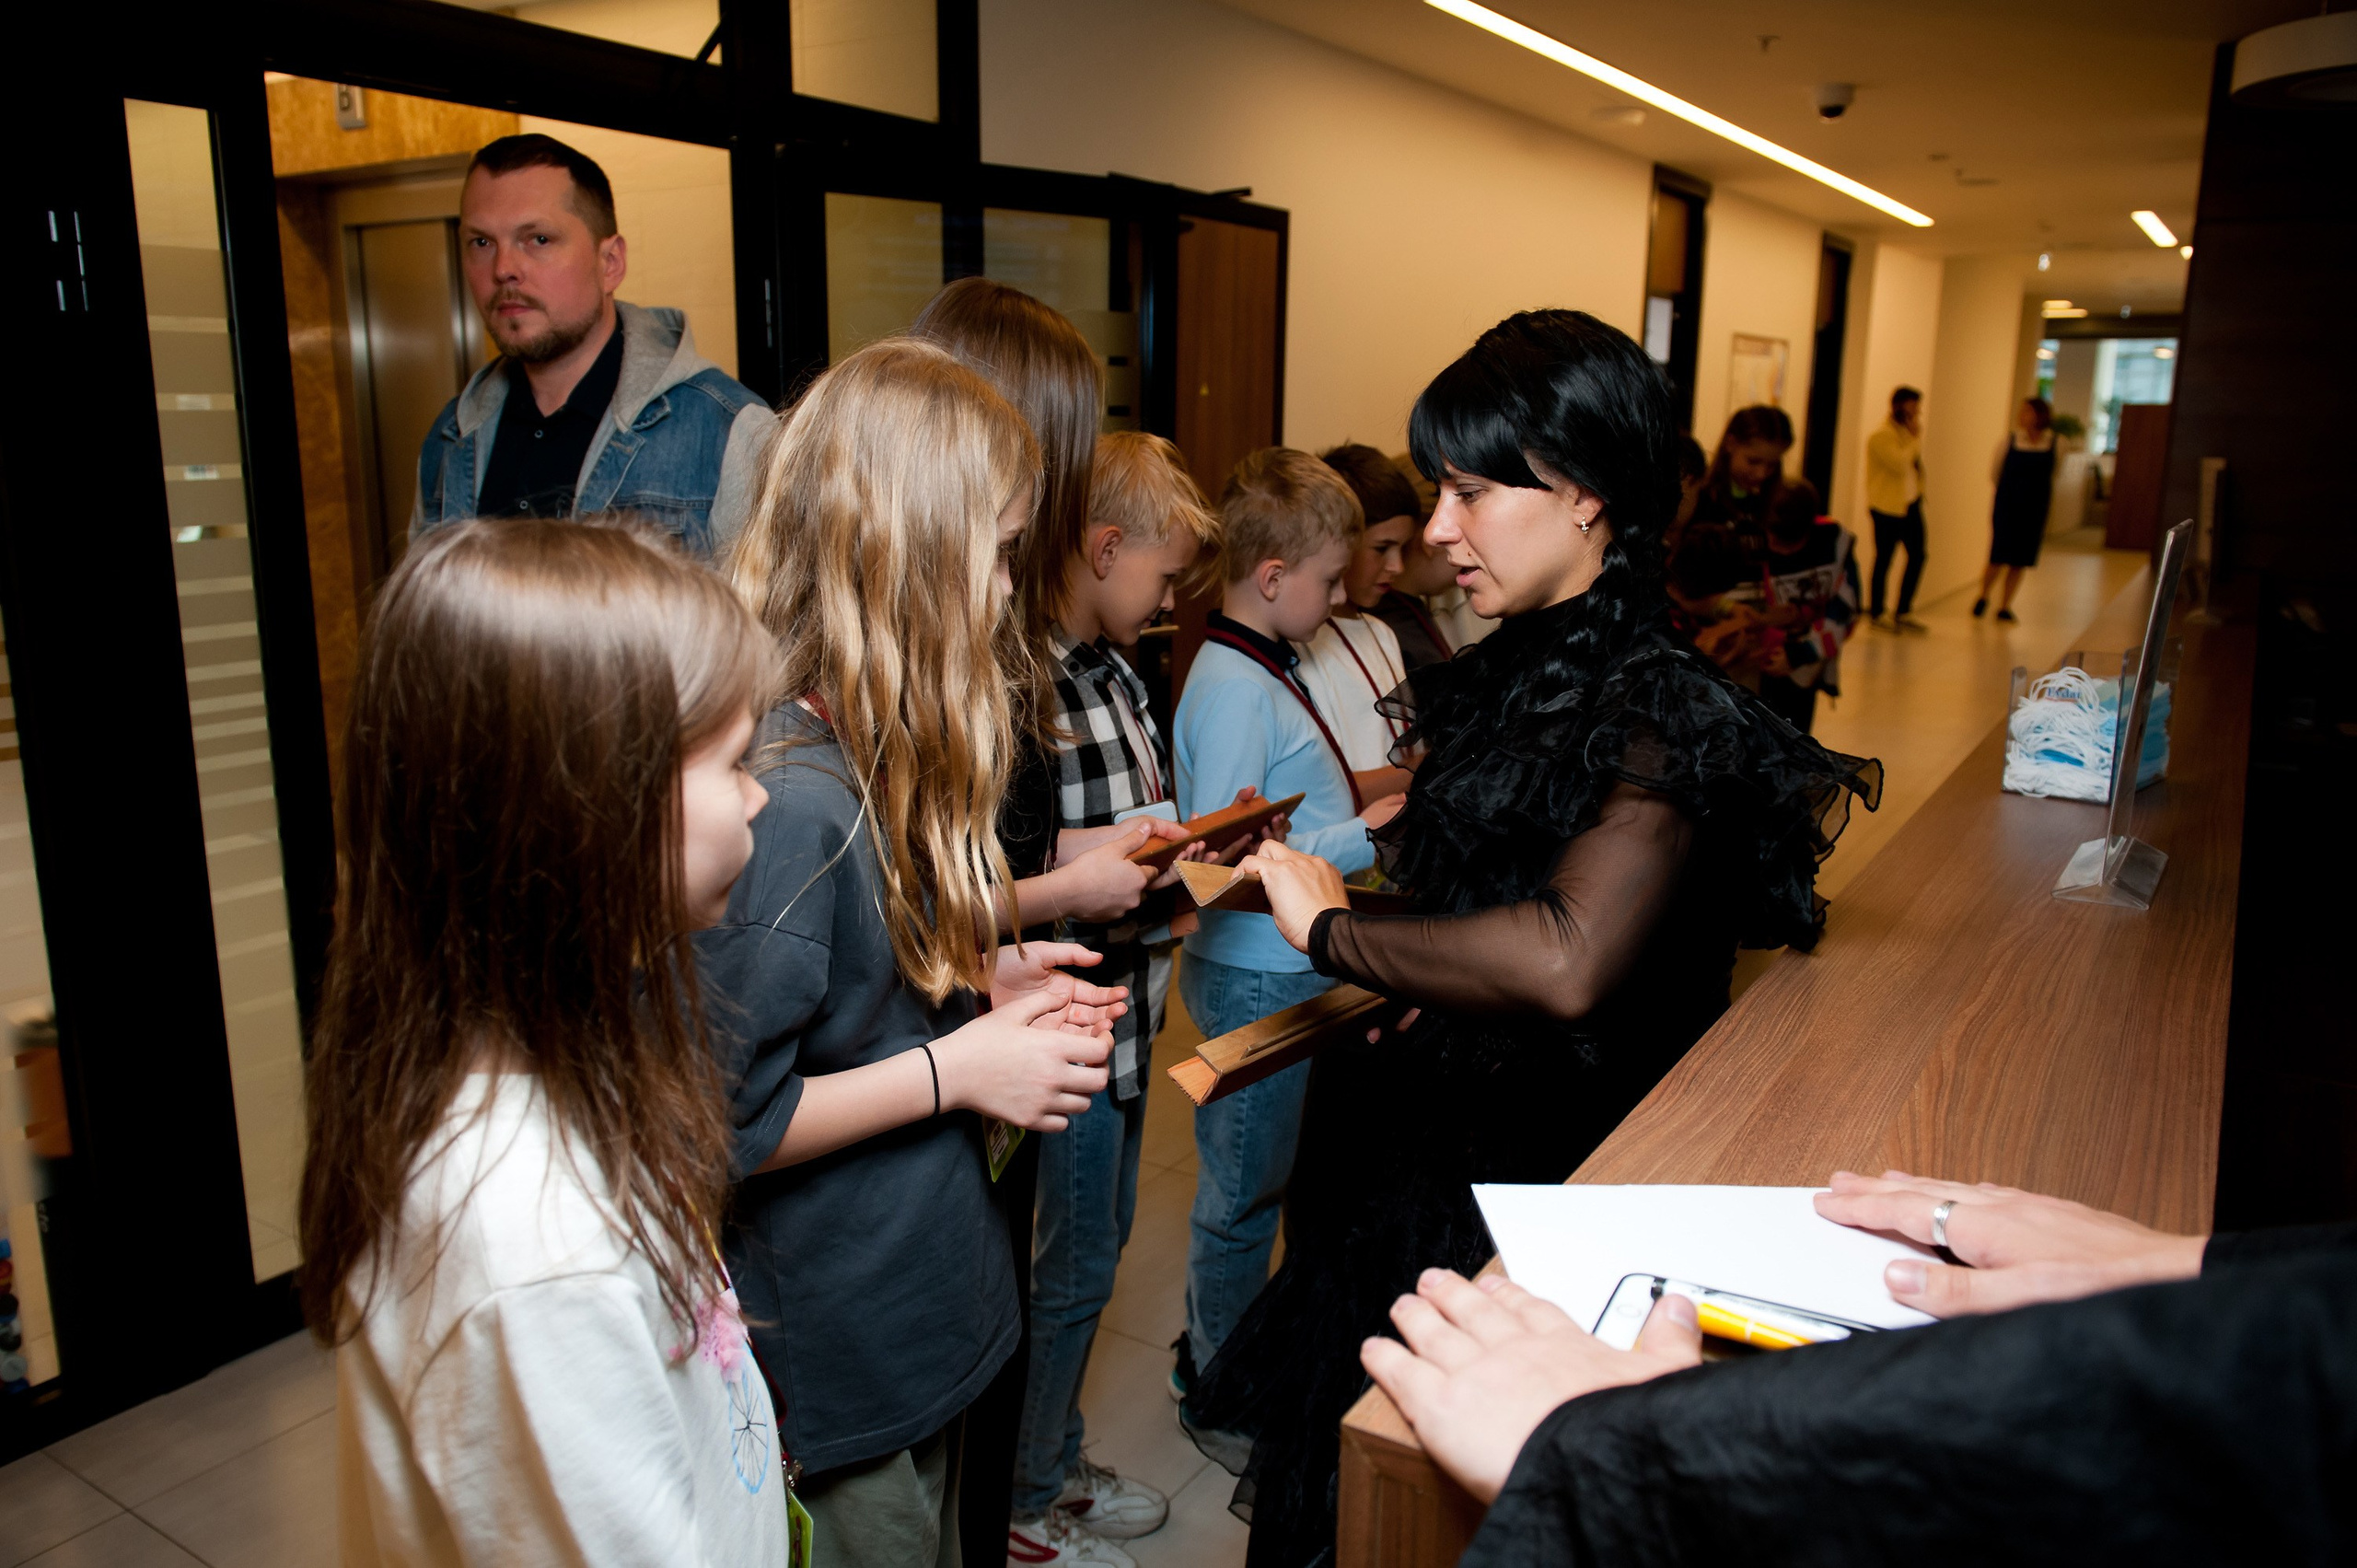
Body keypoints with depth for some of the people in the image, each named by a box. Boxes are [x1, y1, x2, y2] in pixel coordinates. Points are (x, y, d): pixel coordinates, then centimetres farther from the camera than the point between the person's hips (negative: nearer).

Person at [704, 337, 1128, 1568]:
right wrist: (955, 1067, -20)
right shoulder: (790, 799, -30)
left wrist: (976, 982, 1)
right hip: (837, 1366, -9)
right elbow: (722, 1124, -27)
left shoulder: (865, 756, 2)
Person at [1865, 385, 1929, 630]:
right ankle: (1875, 613, 14)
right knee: (1884, 559, 2)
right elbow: (1900, 464, -25)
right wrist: (1916, 438, -16)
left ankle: (1903, 611, 16)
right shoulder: (1882, 436, -13)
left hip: (1910, 504, 8)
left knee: (1917, 556, 6)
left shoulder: (1907, 432, 14)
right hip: (1887, 506, -8)